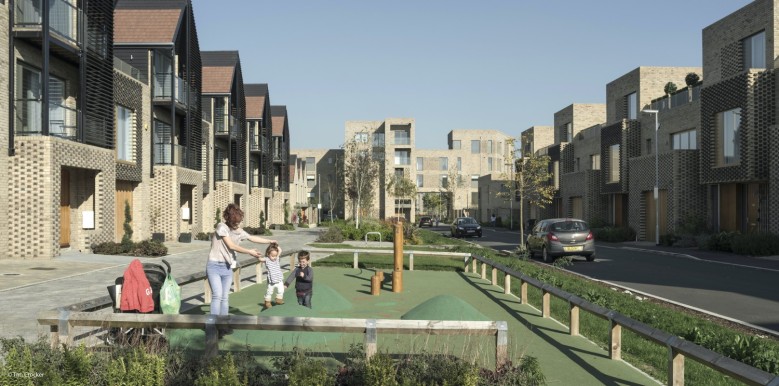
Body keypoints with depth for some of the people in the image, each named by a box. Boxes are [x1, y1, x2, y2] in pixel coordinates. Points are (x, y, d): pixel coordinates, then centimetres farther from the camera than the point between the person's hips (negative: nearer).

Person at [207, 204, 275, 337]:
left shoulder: (239, 231, 7)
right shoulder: (221, 227, -12)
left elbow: (253, 238, 21)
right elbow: (232, 246, -14)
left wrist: (271, 241, 25)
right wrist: (250, 252, -10)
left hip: (227, 267, 6)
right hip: (214, 265, -6)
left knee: (225, 297, 7)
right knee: (217, 295, -15)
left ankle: (223, 326, 15)